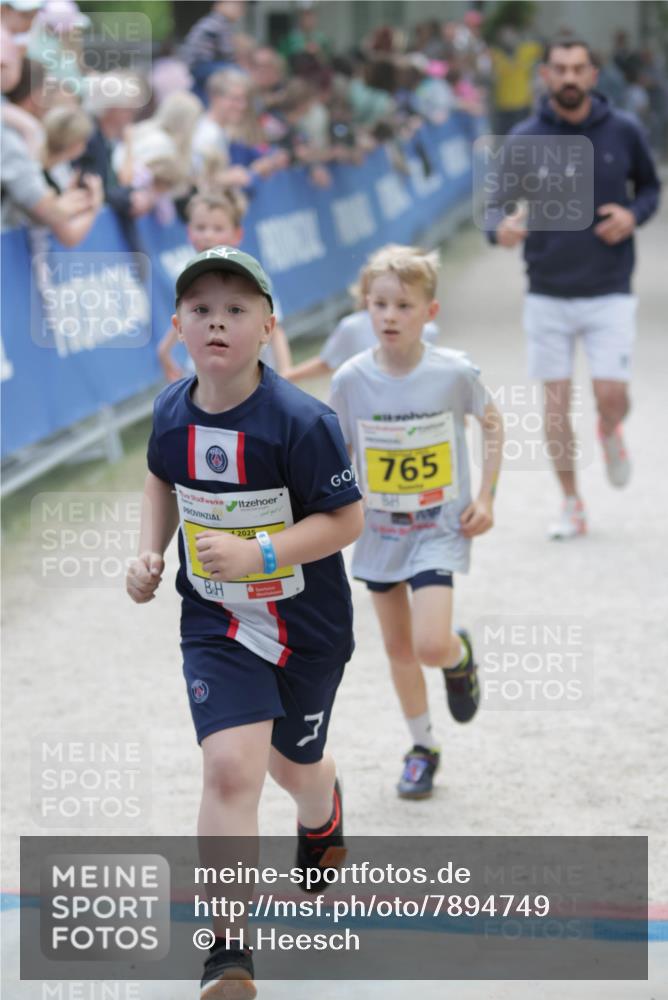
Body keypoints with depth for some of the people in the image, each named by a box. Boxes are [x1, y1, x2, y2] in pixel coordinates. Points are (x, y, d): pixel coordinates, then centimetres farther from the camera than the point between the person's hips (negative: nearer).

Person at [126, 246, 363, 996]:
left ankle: (321, 822, 61)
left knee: (293, 762, 20)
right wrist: (151, 550, 0)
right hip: (216, 620, 2)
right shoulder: (172, 412, -7)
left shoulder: (301, 422, -23)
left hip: (305, 622, -2)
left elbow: (345, 519, -19)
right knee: (230, 766, -17)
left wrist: (257, 554, -29)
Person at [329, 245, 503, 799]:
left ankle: (460, 657, 20)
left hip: (440, 529, -2)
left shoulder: (455, 372, -15)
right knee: (398, 646, 11)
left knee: (430, 644, -17)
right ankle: (423, 748, 30)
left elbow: (492, 423, 3)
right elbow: (338, 453, 4)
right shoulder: (351, 380, -11)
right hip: (379, 530, 3)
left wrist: (486, 496, -2)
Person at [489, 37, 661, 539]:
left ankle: (610, 434, 28)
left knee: (611, 396, -10)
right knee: (556, 403, 3)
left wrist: (634, 214, -9)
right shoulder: (524, 139, -4)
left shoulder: (623, 131, -2)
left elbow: (650, 185, 13)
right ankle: (572, 505, 19)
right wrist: (501, 228, -26)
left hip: (609, 292, -1)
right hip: (548, 294, 1)